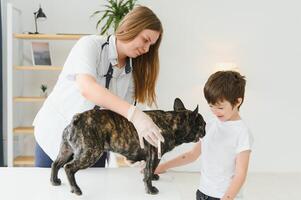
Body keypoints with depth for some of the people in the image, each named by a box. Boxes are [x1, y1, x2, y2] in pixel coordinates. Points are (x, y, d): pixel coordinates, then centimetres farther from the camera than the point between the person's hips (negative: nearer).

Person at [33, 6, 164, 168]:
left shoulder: (132, 73, -1)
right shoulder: (90, 44, -16)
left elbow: (124, 116, -5)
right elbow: (87, 87, -34)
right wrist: (134, 113, -43)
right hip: (55, 135, -4)